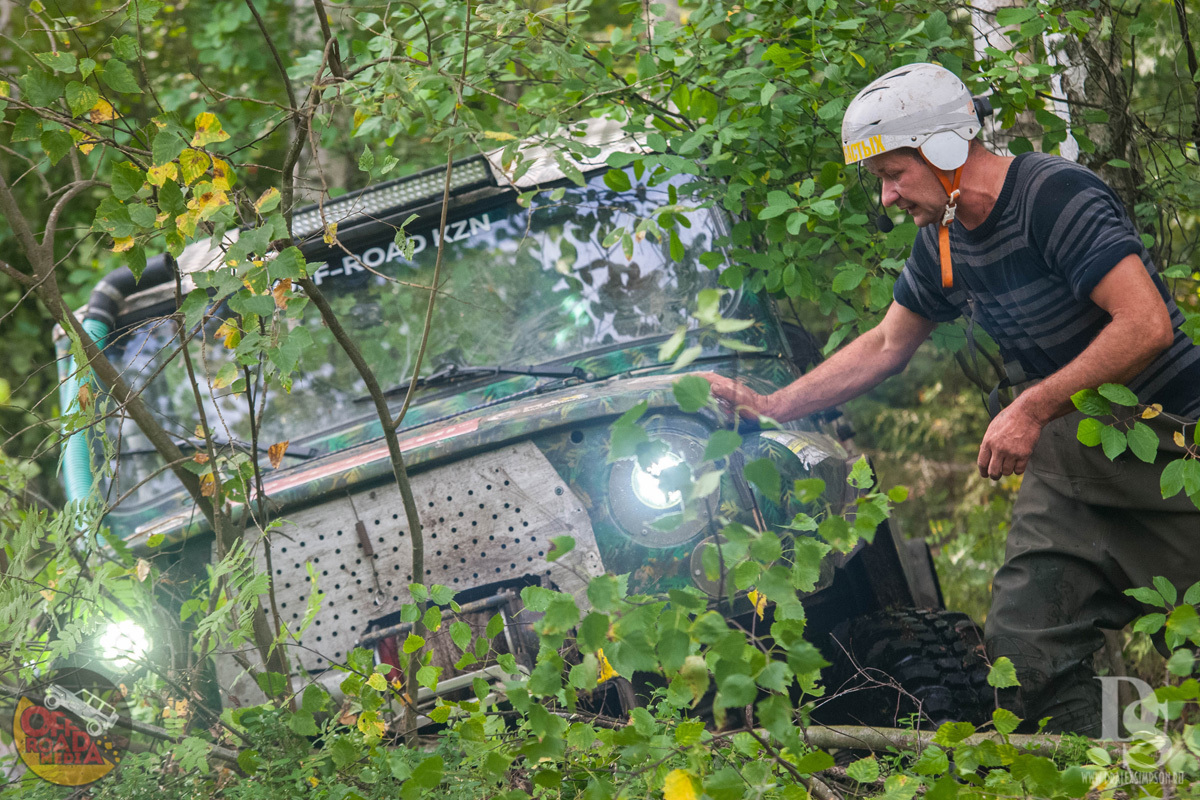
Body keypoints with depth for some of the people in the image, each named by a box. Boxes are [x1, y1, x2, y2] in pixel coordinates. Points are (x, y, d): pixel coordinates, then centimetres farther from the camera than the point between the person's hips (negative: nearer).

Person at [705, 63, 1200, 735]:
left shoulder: (1055, 194, -19)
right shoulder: (943, 238, 8)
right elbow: (886, 346, 23)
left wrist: (1032, 409, -24)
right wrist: (772, 407, 19)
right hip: (1066, 450, 8)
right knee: (1025, 645, -4)